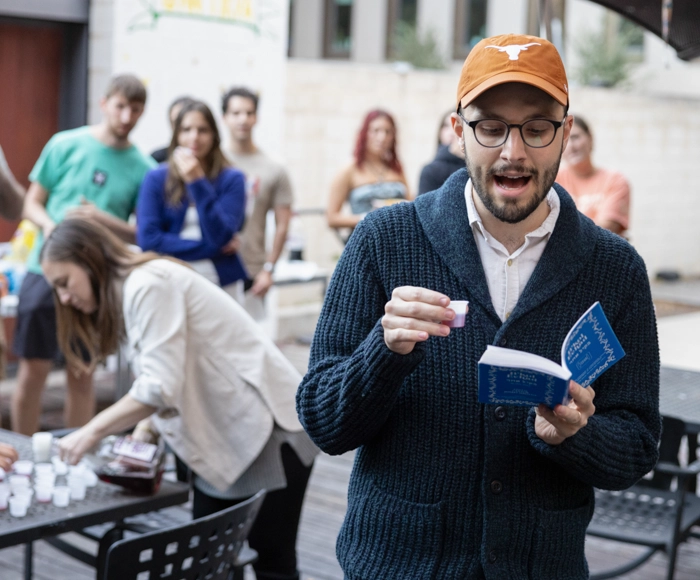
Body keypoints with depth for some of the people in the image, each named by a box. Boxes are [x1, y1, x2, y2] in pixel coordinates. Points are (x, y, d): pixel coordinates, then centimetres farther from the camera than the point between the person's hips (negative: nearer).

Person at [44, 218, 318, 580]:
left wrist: (92, 432, -16)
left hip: (269, 428, -10)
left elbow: (161, 387, -24)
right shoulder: (127, 294, 15)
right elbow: (170, 386, 11)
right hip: (225, 438, 10)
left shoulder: (148, 285, -16)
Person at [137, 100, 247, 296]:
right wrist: (209, 248, -9)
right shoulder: (156, 178, 2)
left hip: (220, 283, 0)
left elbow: (220, 238, -11)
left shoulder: (232, 179, 0)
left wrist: (197, 182, -15)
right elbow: (147, 238, -8)